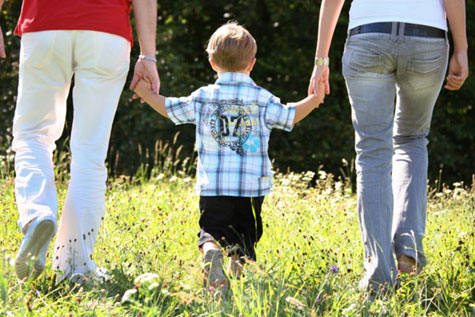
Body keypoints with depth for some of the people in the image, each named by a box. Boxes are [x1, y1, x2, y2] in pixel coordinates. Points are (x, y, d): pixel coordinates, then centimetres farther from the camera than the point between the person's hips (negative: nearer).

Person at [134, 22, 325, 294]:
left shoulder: (202, 98, 3)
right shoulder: (262, 99, 0)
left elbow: (171, 109, 15)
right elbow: (290, 117, 12)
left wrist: (147, 94, 31)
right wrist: (314, 99, 26)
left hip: (213, 186, 0)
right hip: (251, 184, 0)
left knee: (211, 230, 0)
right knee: (245, 233, 15)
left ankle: (212, 250, -30)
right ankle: (241, 260, -11)